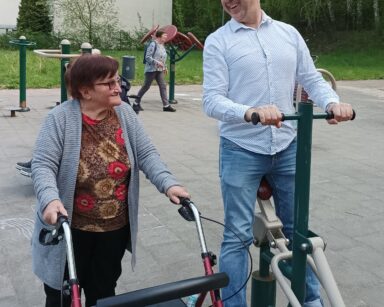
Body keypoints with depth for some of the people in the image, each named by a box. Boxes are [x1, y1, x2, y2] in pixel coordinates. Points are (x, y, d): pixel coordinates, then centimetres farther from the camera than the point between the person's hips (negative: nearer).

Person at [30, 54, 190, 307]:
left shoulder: (125, 114, -2)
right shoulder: (61, 118, -14)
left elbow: (146, 154, -4)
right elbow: (43, 164, -18)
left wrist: (168, 183, -20)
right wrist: (50, 199, -37)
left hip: (116, 228, 4)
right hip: (70, 229, -3)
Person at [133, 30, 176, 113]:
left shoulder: (162, 45, 13)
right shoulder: (153, 44, -14)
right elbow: (147, 57, -18)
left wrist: (164, 67, 15)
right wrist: (157, 63, -24)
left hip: (159, 70, 8)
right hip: (151, 69, -8)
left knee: (163, 86, 1)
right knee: (146, 86, -1)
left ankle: (166, 105, 1)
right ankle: (136, 103, 12)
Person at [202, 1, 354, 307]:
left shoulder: (288, 33, 6)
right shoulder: (218, 41, -4)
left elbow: (312, 79, 6)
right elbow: (212, 100, -12)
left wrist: (332, 102, -16)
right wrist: (250, 112, -31)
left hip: (288, 148, 3)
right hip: (241, 151, -3)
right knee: (238, 235, 3)